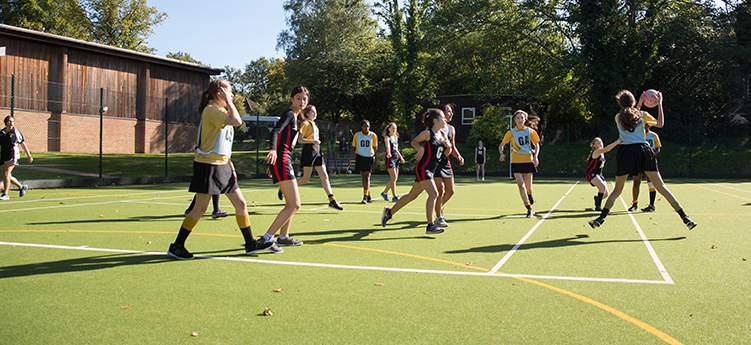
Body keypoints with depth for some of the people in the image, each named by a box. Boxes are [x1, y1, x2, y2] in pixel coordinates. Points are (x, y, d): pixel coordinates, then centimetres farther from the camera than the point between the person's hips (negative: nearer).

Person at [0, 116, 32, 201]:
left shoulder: (16, 132, 0)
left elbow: (23, 144, 5)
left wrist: (29, 155, 6)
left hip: (12, 156, -5)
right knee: (8, 177, 9)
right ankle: (22, 187, 31)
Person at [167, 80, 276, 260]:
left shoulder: (221, 111, 17)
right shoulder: (211, 110, -14)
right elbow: (237, 121, -29)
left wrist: (229, 163, 18)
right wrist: (228, 101, -17)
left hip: (221, 166, 9)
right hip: (208, 165, -9)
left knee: (241, 204, 7)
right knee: (200, 209, -3)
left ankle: (250, 244, 17)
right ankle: (176, 246, 10)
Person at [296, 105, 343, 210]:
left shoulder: (313, 124, 20)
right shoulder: (306, 124, -6)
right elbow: (300, 139, -14)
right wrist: (313, 141, -22)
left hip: (317, 150, 8)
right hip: (309, 150, -8)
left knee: (324, 176, 0)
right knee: (306, 179, -5)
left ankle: (332, 200, -3)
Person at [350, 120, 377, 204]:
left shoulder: (373, 135, 0)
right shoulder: (357, 135, 1)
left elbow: (375, 148, 8)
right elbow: (353, 148, 6)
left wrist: (375, 160, 8)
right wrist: (350, 156, -9)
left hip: (369, 158, -2)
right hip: (360, 158, 2)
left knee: (367, 177, -11)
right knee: (363, 178, 7)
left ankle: (365, 197, -16)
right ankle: (369, 196, 20)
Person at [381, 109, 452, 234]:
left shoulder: (443, 134, 12)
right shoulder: (427, 133, -9)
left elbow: (446, 153, 20)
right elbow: (414, 142, 4)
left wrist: (448, 147, -1)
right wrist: (421, 148, -14)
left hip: (430, 171, 8)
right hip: (423, 168, -8)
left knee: (412, 195, 13)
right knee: (433, 193, -19)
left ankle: (389, 212, 29)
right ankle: (430, 226, -19)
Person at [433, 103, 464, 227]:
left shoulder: (451, 129, 12)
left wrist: (459, 156, 4)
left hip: (445, 162, 7)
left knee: (451, 191, 7)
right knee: (440, 190, -11)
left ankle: (439, 207, 34)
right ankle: (439, 218, 0)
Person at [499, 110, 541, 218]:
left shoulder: (530, 131, 2)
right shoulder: (511, 133, -1)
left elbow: (536, 145, 10)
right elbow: (501, 145, 4)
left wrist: (535, 157, -6)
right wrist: (502, 154, -17)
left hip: (528, 161, 1)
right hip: (516, 162, -1)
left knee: (528, 186, 8)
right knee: (521, 185, -14)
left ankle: (529, 195, 46)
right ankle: (529, 209, -10)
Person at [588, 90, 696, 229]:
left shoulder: (618, 117, 11)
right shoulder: (642, 115, 8)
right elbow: (660, 123, 22)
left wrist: (638, 105, 37)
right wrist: (660, 104, 27)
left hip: (625, 152, 0)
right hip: (643, 151, 0)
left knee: (617, 189, 10)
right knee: (661, 187, 1)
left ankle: (601, 218, 1)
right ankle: (685, 218, 2)